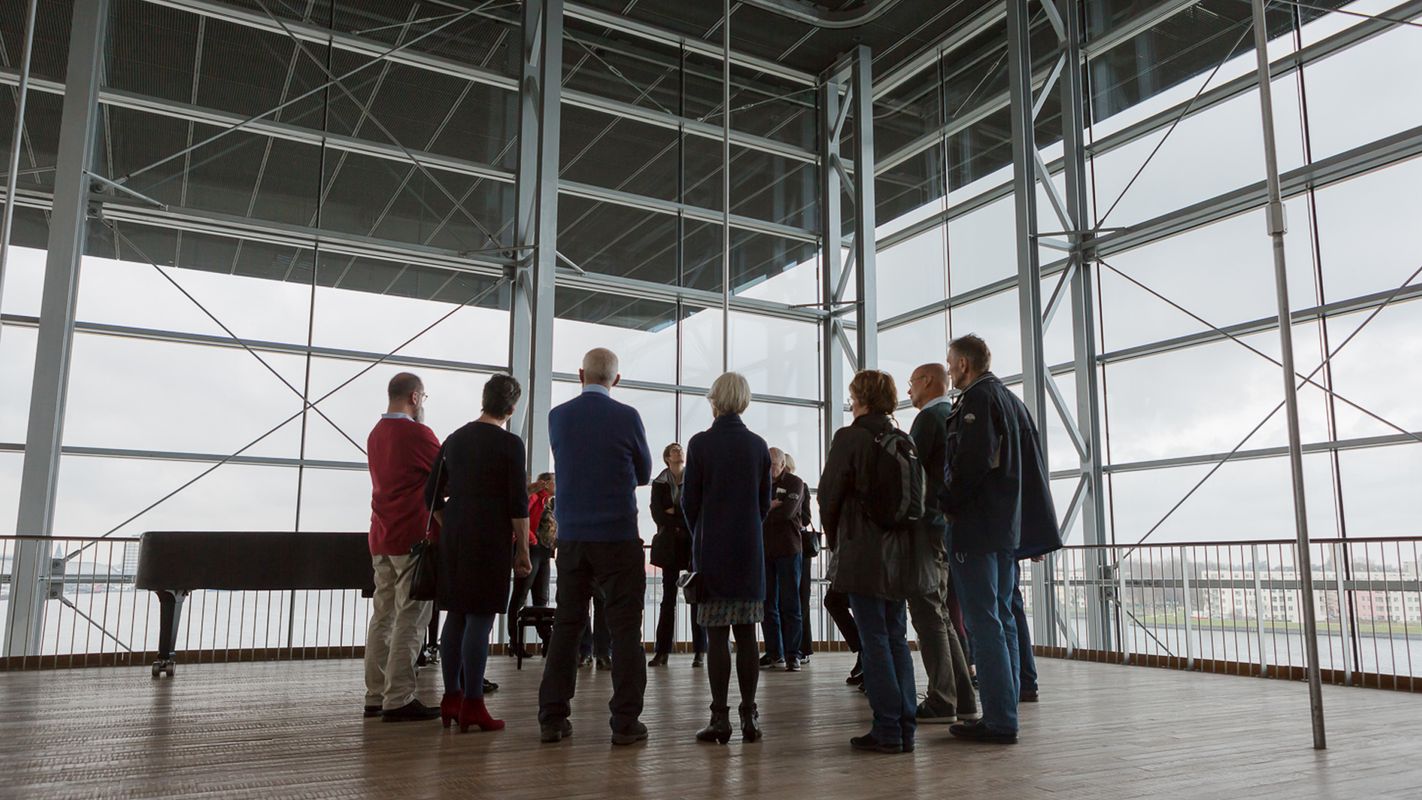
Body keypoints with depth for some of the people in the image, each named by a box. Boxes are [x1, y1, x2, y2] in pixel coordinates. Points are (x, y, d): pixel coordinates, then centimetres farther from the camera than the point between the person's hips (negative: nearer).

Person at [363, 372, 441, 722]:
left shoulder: (375, 434, 14)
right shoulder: (417, 433, -12)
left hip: (381, 539, 8)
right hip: (414, 538, -8)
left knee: (383, 616, 11)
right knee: (409, 620, -5)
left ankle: (375, 696, 15)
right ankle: (398, 700, -5)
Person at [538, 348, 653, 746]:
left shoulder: (558, 416, 3)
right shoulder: (626, 417, -8)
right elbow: (644, 474, 6)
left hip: (571, 537, 4)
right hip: (618, 537, -4)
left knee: (566, 624, 11)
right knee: (624, 627, 3)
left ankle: (552, 718, 13)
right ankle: (625, 721, 4)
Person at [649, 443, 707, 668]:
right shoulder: (659, 483, 8)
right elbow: (657, 515, -2)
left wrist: (674, 511, -7)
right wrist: (684, 521, -9)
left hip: (695, 544, -1)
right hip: (670, 545, 1)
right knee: (668, 597, 2)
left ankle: (700, 651, 1)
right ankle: (662, 651, 4)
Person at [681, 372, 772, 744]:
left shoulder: (701, 442, -7)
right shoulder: (758, 445, 4)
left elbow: (690, 501, -3)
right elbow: (764, 502, 8)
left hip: (713, 549, -3)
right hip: (750, 550, 3)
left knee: (717, 635, 0)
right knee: (746, 634, 7)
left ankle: (720, 717, 1)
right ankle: (749, 716, 11)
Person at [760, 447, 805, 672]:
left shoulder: (795, 483, 0)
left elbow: (786, 512, -15)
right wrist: (771, 506, -11)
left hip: (787, 549, -4)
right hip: (763, 550, 4)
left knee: (790, 603, -2)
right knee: (767, 603, 5)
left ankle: (792, 654, 2)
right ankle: (773, 652, 13)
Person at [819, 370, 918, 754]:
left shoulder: (849, 437, -9)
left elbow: (829, 494, -8)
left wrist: (835, 540, 7)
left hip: (862, 554, -6)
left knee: (874, 640, -2)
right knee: (897, 639, 11)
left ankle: (887, 730, -1)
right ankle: (905, 729, 14)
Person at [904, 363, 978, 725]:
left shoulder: (929, 417, -11)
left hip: (928, 528, -9)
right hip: (949, 527, 9)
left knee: (929, 616, -4)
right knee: (940, 615, 14)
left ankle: (941, 703, -2)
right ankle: (963, 698, 17)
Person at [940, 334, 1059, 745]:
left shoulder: (977, 399, -10)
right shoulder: (1012, 401, 19)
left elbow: (971, 461, -22)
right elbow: (1034, 464, 20)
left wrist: (948, 504, -9)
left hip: (976, 526, -9)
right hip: (1009, 525, 10)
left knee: (984, 622, -7)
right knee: (1001, 618, 12)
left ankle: (999, 720, -6)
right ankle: (1005, 714, 17)